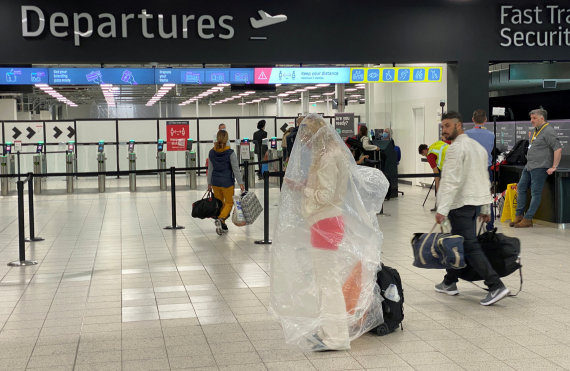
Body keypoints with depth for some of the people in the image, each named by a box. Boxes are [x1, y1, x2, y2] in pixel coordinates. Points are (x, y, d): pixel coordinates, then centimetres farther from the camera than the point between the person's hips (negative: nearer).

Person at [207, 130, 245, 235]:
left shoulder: (211, 152, 1)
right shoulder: (230, 153, -13)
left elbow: (210, 169, 8)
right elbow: (235, 169, -12)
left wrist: (209, 183, 16)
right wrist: (240, 183, -7)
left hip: (215, 182, 4)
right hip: (227, 182, -4)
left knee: (219, 203, 17)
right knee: (229, 202, 8)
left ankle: (222, 225, 18)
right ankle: (220, 219, -18)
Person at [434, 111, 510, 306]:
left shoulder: (456, 148, -12)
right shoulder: (478, 146, 17)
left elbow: (452, 181, -22)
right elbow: (485, 180, 20)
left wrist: (442, 209, -24)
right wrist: (485, 209, 23)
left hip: (461, 203, -10)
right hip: (476, 201, 10)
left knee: (470, 246, -10)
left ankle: (496, 286, -15)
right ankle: (449, 283, 25)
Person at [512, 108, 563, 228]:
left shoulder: (548, 131, -13)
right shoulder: (537, 131, 18)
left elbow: (558, 149, -20)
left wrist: (554, 167, -20)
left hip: (539, 167, -10)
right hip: (529, 166, 10)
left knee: (535, 193, -6)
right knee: (521, 188, 10)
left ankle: (528, 219, -6)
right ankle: (519, 216, 15)